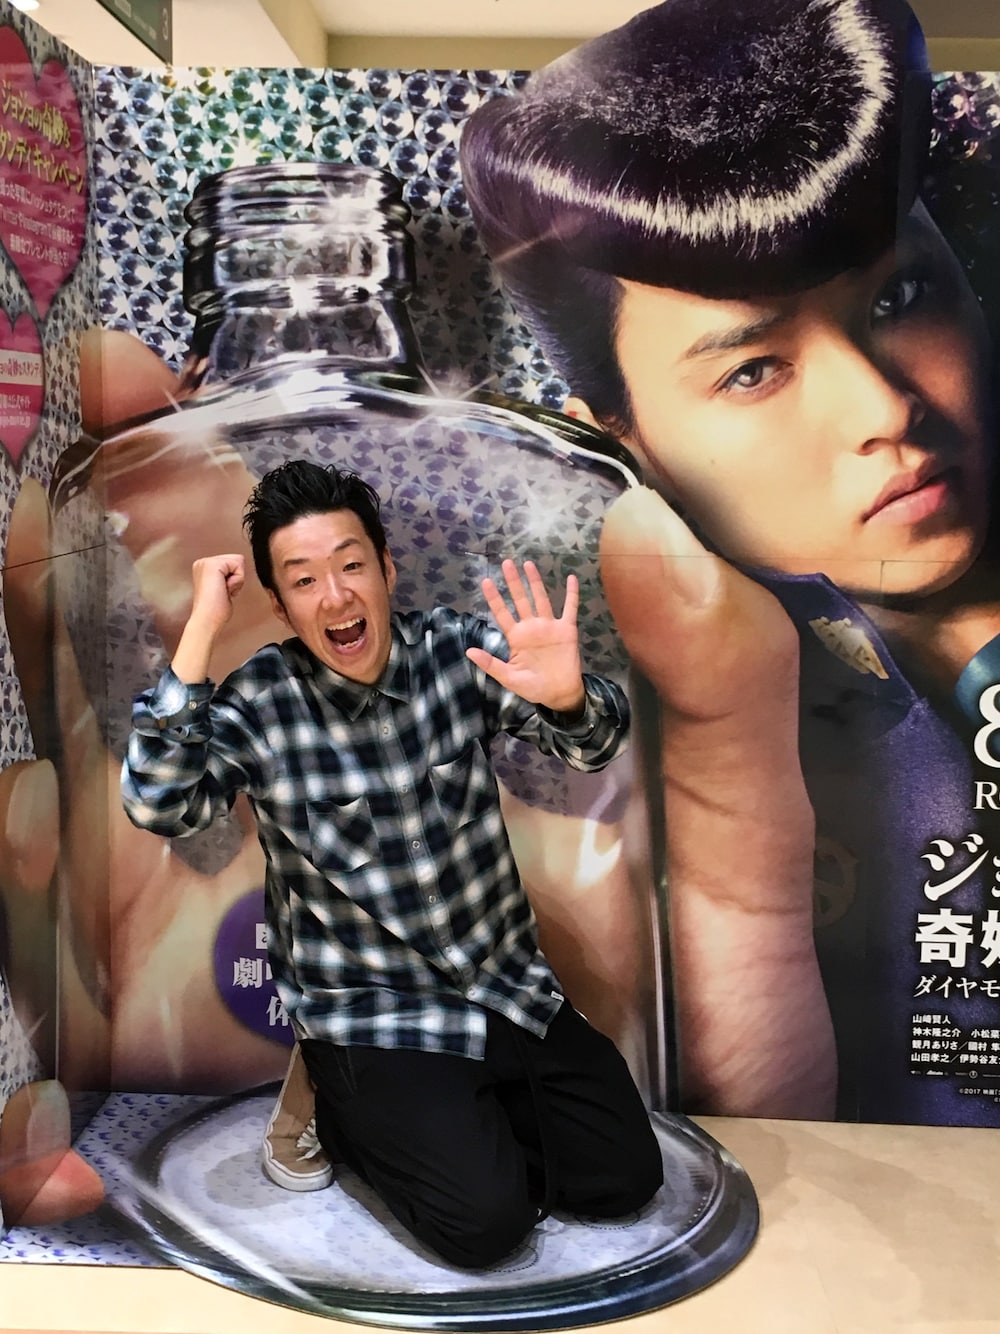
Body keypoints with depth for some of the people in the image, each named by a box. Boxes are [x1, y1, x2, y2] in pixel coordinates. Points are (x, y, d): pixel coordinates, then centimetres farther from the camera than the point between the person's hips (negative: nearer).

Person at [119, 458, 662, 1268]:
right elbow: (157, 805, -27)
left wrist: (567, 695, -40)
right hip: (373, 1016, -3)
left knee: (627, 1178, 3)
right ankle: (355, 1116, 12)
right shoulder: (259, 706, -13)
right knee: (486, 1218, -16)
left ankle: (469, 1112, 26)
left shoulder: (456, 652, -8)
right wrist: (200, 631, -31)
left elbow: (594, 745, -15)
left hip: (513, 990, 4)